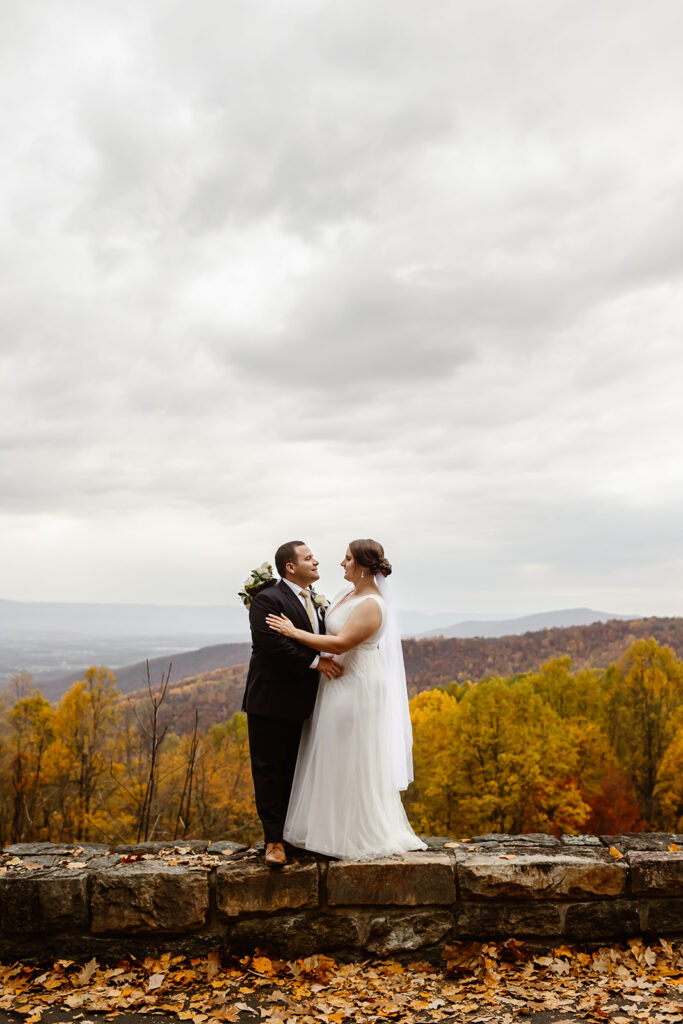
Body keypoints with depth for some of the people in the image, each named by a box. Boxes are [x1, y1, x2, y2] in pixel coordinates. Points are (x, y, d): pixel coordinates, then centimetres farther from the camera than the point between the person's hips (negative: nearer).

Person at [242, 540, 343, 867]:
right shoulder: (267, 600, -13)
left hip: (299, 704, 7)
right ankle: (274, 839, 10)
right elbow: (274, 644, -24)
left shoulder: (315, 602, 14)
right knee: (269, 770, 2)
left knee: (292, 771, 14)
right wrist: (316, 662, -21)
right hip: (270, 702, -7)